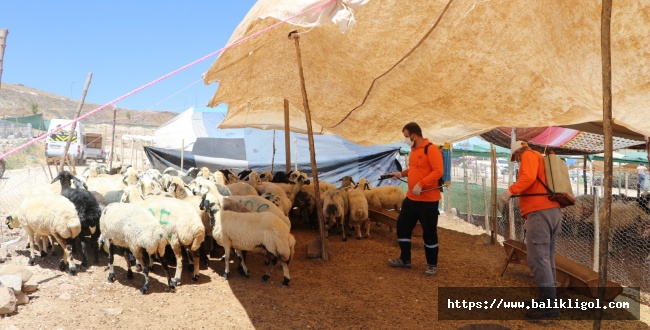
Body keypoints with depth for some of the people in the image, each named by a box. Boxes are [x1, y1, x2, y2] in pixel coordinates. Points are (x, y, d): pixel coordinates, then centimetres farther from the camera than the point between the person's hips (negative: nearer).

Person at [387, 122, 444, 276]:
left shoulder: (431, 149, -15)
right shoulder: (414, 150, 12)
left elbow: (438, 171, -23)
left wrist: (421, 184, -28)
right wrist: (402, 173, 12)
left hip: (428, 199, -9)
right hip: (411, 198, 9)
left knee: (429, 232, 2)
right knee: (403, 226, 12)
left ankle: (432, 265, 18)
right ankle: (405, 259, 27)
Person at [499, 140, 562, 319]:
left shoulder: (530, 155, 3)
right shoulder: (542, 160, 30)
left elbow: (529, 177, -18)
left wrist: (510, 191, -24)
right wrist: (530, 219, 27)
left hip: (540, 212, -10)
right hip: (552, 211, 10)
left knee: (538, 259, -11)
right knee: (546, 259, 12)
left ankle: (549, 305, -12)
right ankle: (548, 301, 16)